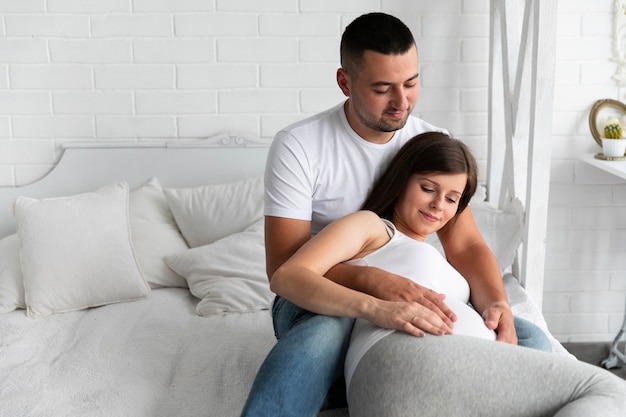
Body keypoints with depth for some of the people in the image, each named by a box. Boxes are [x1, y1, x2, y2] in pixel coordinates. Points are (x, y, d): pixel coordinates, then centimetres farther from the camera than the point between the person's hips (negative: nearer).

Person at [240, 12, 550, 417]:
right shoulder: (298, 147, -15)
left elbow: (466, 244, -4)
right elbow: (283, 267, -21)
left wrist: (496, 302, -26)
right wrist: (374, 280, -38)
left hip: (407, 297, 6)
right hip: (320, 300, -5)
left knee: (528, 338, -16)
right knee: (324, 332, -42)